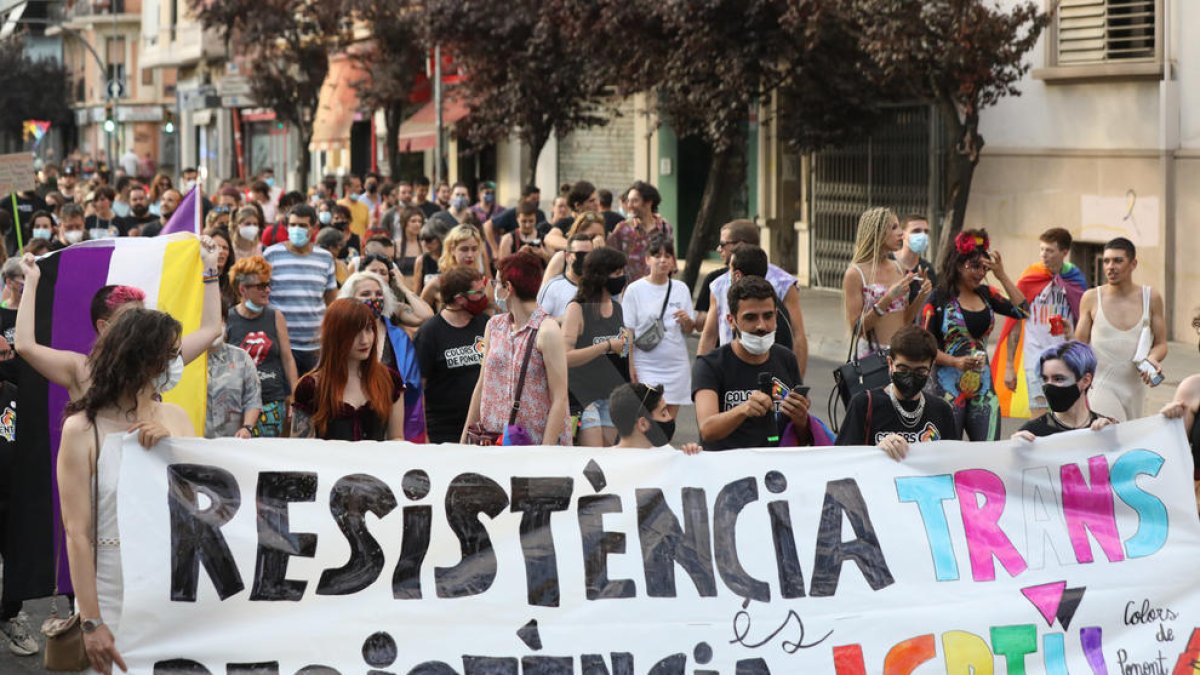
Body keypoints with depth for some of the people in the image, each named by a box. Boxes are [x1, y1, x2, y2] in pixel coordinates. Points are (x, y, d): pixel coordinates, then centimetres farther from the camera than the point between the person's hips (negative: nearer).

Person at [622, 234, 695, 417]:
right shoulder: (635, 290, -3)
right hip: (646, 366, -3)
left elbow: (689, 331, 14)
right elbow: (628, 334, -1)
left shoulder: (681, 289, 7)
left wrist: (686, 321, -9)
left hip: (676, 366, 3)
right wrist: (629, 371, -6)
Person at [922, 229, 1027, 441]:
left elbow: (1023, 311, 5)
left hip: (983, 385, 5)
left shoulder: (985, 294, 12)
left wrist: (1002, 276, 1)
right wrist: (957, 362, -19)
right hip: (948, 385, -5)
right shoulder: (938, 299, -4)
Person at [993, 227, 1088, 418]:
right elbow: (1014, 324, 0)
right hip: (1036, 358, -2)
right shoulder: (1030, 279, -2)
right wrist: (1009, 366, -3)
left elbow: (1081, 323, 12)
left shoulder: (1076, 279, 4)